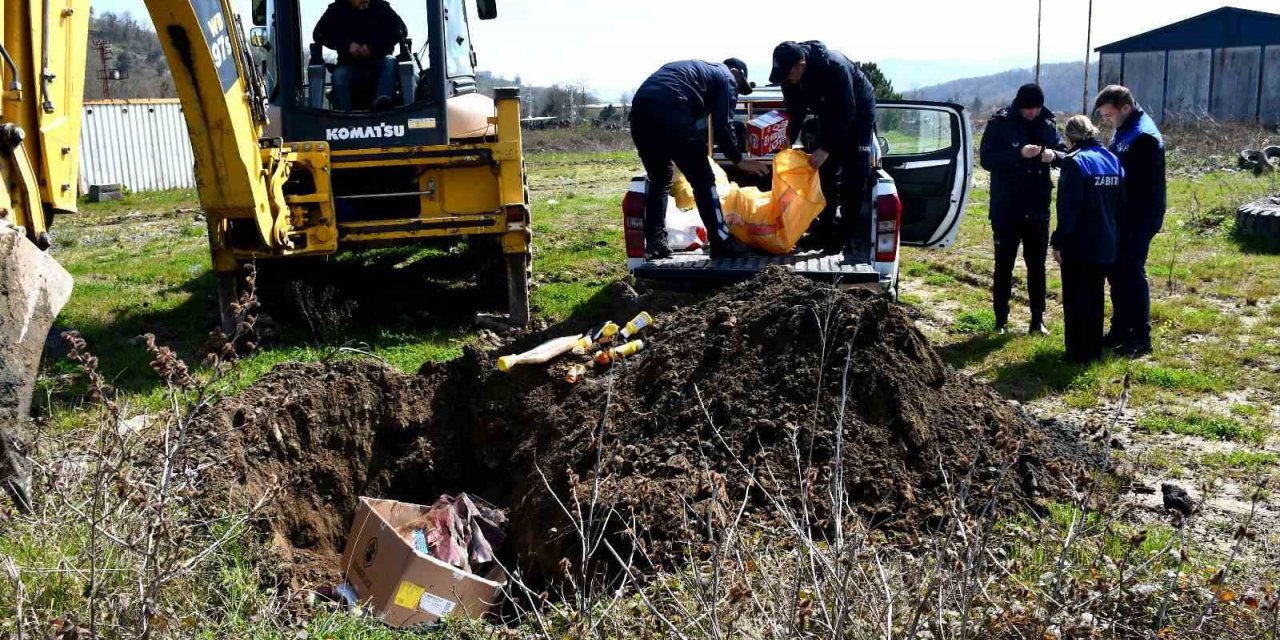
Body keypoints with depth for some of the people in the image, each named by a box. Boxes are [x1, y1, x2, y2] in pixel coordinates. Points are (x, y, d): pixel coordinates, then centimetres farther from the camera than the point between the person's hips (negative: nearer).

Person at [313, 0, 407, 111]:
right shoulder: (336, 10, 2)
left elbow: (401, 30, -7)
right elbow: (318, 34, -2)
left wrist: (374, 46, -18)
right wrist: (347, 44, -17)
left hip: (378, 62, 0)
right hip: (350, 65, 0)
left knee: (391, 62, -31)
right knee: (338, 76, -29)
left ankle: (382, 102, -52)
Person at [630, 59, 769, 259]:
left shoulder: (696, 68, 40)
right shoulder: (726, 78, 18)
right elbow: (722, 126, 7)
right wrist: (738, 160, 18)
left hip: (640, 107, 7)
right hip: (670, 110, -7)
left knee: (659, 180, 21)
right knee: (703, 180, 4)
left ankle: (655, 243, 15)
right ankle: (721, 242, 7)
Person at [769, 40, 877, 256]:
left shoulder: (835, 66, -38)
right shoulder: (790, 76, -18)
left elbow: (846, 113, -36)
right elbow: (796, 111, -4)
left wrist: (826, 149, -39)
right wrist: (788, 141, -17)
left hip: (857, 112, -6)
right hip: (830, 115, 6)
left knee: (854, 175, -10)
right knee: (825, 173, 2)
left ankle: (846, 237, -7)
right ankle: (824, 233, 9)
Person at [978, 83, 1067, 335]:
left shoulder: (1048, 125, 3)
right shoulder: (1000, 124, -7)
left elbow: (1065, 154, 7)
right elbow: (986, 158, -14)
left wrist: (1054, 155, -16)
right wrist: (1019, 154, -26)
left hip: (1038, 209, 3)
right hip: (1006, 209, -3)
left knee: (1037, 266, 10)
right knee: (1004, 266, 5)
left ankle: (1038, 320, 19)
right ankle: (1001, 320, 14)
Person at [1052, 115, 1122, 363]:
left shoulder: (1075, 162, -16)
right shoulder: (1113, 160, 8)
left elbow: (1069, 208, -19)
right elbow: (1120, 202, 12)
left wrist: (1058, 241, -14)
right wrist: (1110, 229, 18)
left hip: (1079, 244, -7)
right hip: (1105, 244, 7)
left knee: (1076, 298, 2)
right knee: (1096, 296, 16)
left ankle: (1079, 351, 6)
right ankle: (1094, 348, 23)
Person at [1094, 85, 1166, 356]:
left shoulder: (1144, 136, -19)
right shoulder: (1124, 131, 12)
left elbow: (1139, 184, -22)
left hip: (1137, 221, -10)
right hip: (1122, 218, 10)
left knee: (1132, 273, -3)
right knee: (1116, 272, 14)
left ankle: (1141, 338, 6)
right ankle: (1120, 330, 25)